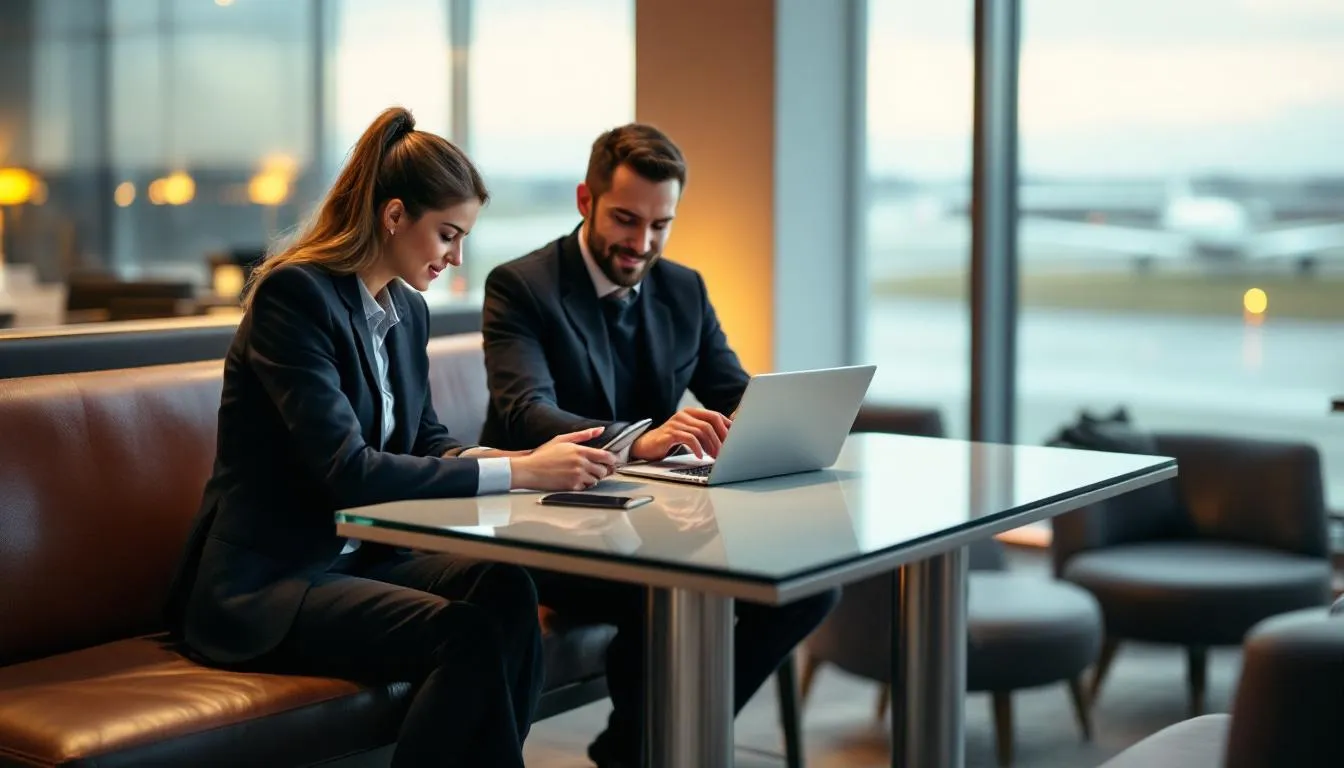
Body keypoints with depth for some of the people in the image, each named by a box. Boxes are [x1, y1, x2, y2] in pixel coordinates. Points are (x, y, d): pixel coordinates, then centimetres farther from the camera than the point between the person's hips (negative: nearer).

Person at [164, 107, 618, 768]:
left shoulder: (408, 309, 10)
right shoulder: (293, 293, -15)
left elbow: (425, 441, 16)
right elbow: (345, 471, -24)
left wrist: (528, 460, -6)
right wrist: (517, 472, -23)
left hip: (359, 558, 7)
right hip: (261, 586, -7)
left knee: (503, 589, -22)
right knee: (467, 635, -28)